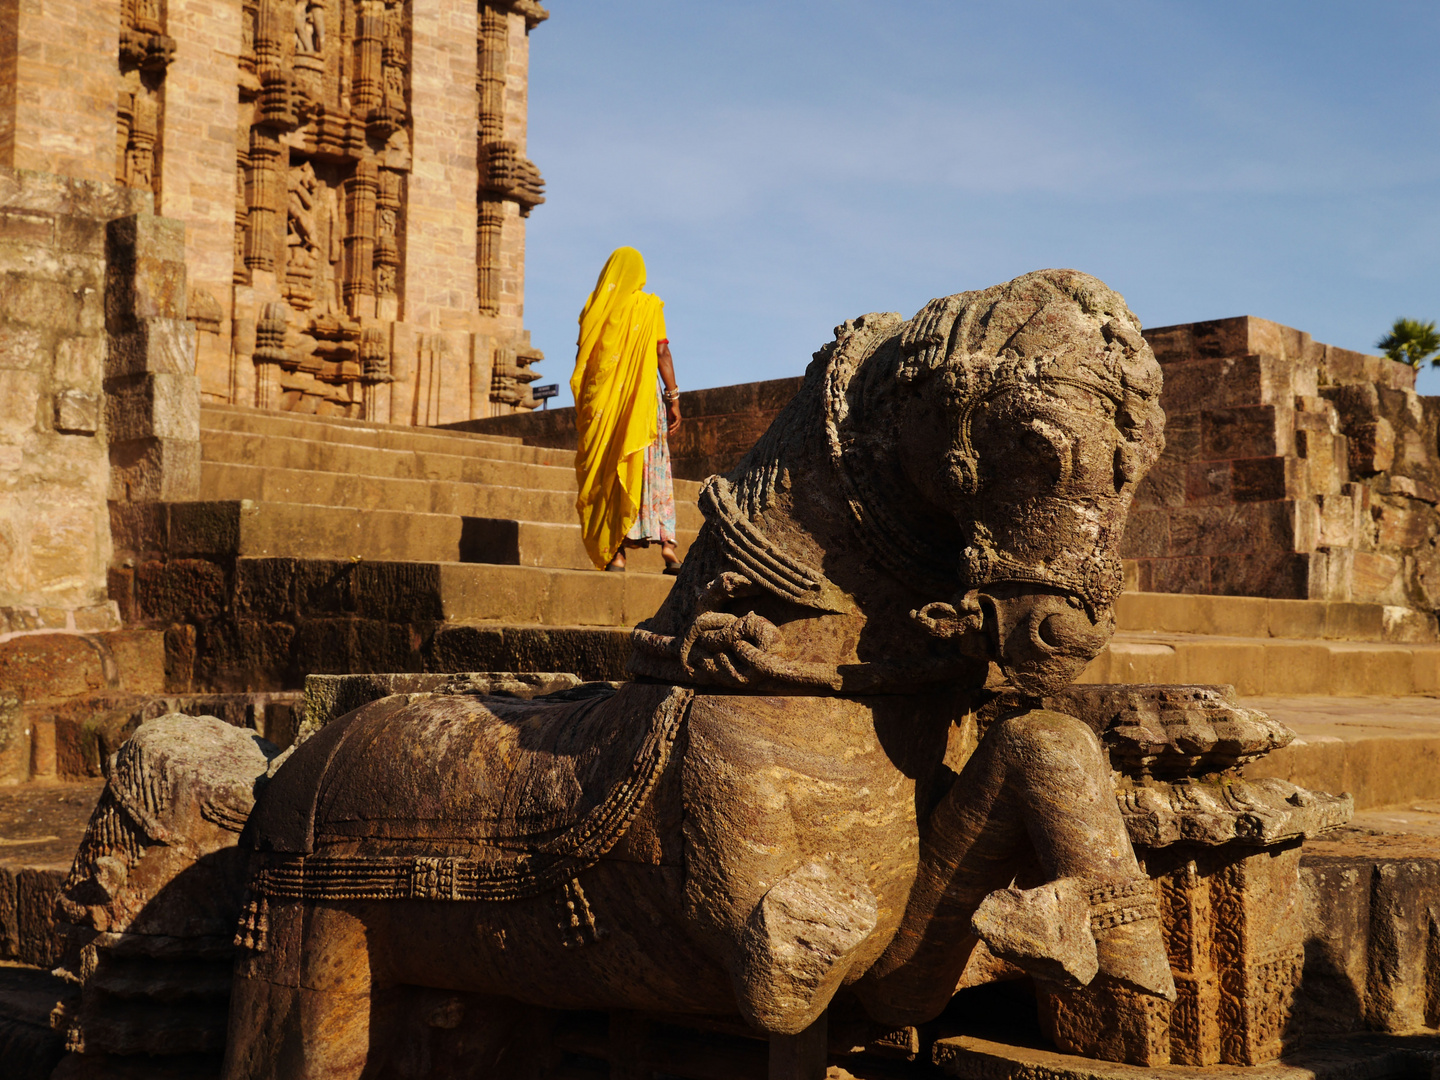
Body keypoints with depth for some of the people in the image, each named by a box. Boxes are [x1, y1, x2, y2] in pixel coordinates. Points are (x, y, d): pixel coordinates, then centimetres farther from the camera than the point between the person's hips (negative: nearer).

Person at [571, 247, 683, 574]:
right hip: (642, 398, -1)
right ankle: (667, 544, -8)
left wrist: (580, 405, 10)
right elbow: (662, 353, -3)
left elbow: (581, 357, 5)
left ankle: (614, 552, -2)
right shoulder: (650, 305, 3)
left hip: (600, 401, 1)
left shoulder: (595, 306, 7)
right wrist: (673, 398, 0)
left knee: (606, 473, 3)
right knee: (652, 471, 2)